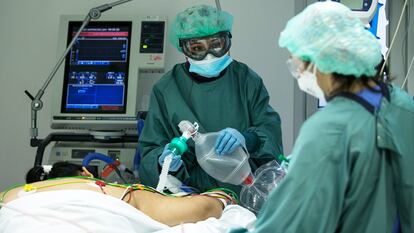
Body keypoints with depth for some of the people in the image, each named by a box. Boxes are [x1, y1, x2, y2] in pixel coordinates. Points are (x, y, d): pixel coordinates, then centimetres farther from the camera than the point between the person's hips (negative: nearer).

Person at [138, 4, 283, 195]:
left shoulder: (246, 79, 7)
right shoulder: (165, 90, 4)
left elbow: (270, 128, 0)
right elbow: (151, 151, 6)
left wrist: (245, 139, -21)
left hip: (249, 191, -2)